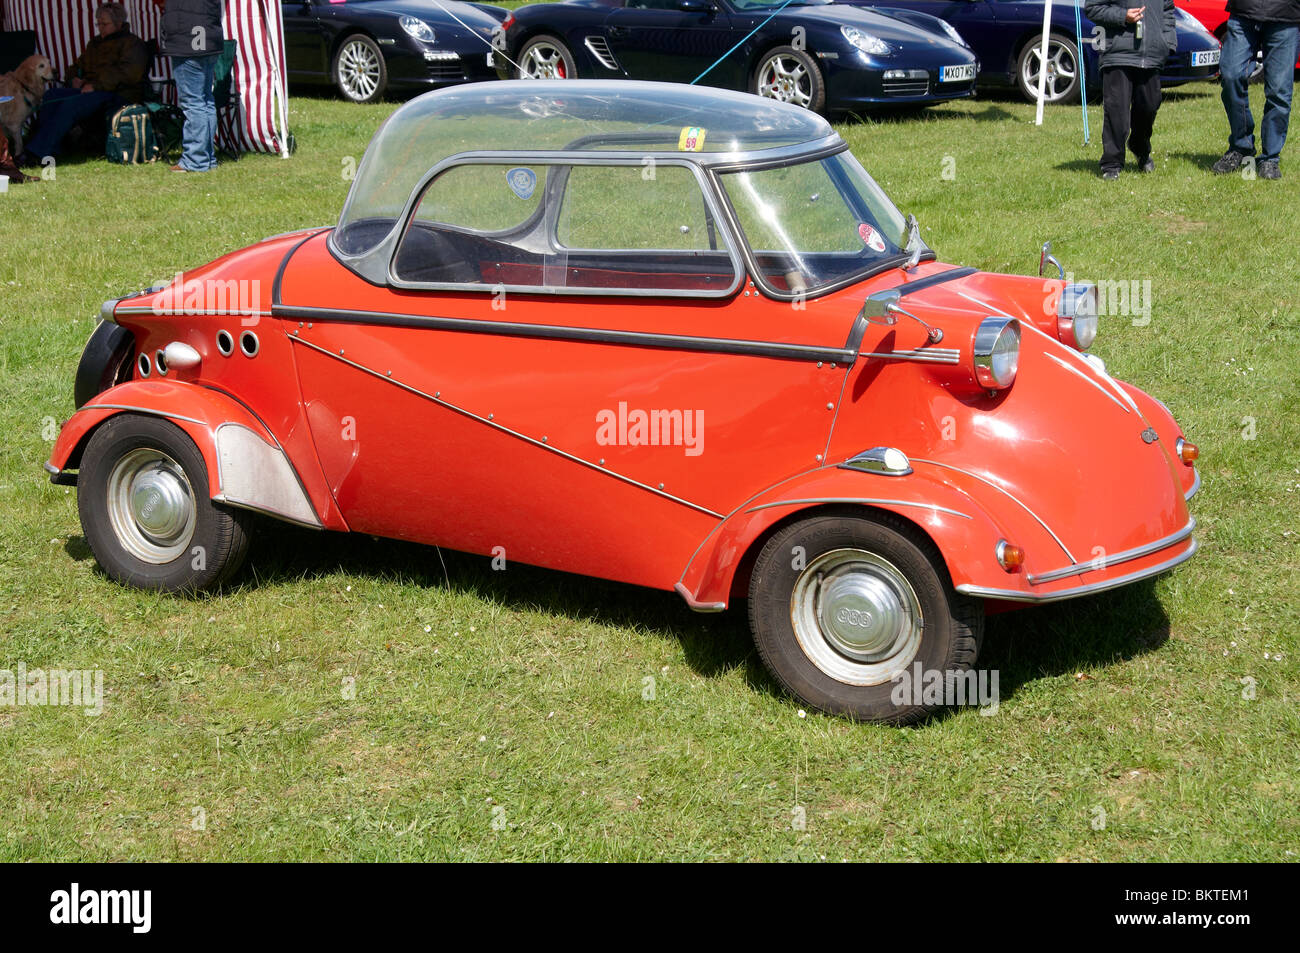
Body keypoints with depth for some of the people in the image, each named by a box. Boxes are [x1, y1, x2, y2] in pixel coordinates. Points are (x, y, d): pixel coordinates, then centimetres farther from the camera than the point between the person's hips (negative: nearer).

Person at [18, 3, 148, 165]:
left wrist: (96, 85, -21)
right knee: (50, 96, -17)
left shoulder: (132, 43, 2)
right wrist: (75, 78, 9)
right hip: (89, 90, 8)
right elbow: (77, 66, 36)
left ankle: (36, 153, -37)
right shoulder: (95, 43, 28)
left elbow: (128, 72, -15)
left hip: (120, 94, -8)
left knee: (71, 104, -31)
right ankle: (51, 149, -29)